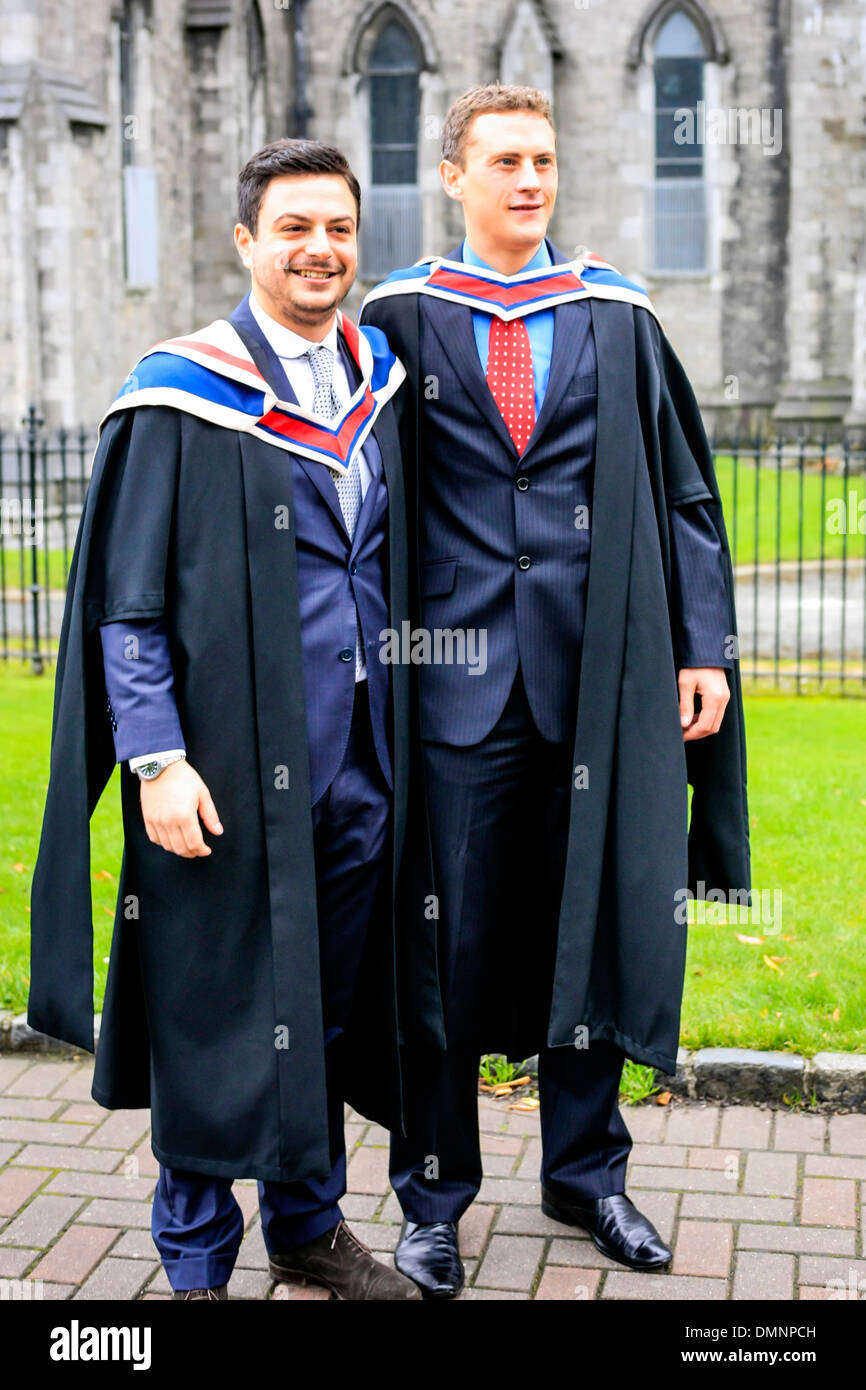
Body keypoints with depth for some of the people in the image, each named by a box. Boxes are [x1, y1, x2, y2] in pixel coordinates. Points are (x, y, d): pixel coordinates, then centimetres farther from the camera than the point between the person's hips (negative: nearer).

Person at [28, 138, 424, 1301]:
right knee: (217, 1004, 4)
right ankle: (197, 1260, 21)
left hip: (358, 757, 6)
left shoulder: (378, 380, 10)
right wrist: (157, 760, -16)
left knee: (328, 997, 15)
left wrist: (406, 732, 13)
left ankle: (308, 1223, 33)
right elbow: (126, 597, -8)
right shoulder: (182, 397, -7)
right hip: (231, 765, -5)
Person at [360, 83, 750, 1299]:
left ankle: (584, 1168, 29)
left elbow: (684, 489, 7)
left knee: (593, 921, 10)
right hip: (457, 677, -1)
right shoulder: (400, 319, 4)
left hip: (598, 673, 2)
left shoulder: (617, 318, 8)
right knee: (450, 937, 3)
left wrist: (705, 645, 0)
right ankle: (434, 1195, 20)